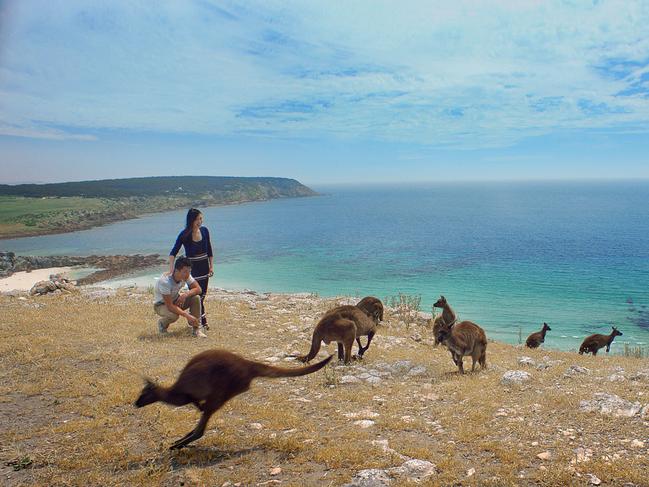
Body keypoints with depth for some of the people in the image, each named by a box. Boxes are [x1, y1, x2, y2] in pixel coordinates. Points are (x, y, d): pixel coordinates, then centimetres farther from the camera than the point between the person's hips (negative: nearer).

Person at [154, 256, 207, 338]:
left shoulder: (185, 275, -19)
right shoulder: (165, 281, -36)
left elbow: (198, 289, -15)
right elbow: (169, 306, -36)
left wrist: (185, 295, -34)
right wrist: (187, 316, -41)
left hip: (175, 300, 5)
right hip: (161, 304, -5)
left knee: (196, 298, -21)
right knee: (174, 315, -36)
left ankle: (197, 329, -11)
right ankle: (162, 323, 1)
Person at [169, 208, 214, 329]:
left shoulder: (204, 231, -2)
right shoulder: (184, 235, -14)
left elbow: (209, 250, 7)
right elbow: (173, 253, -16)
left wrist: (211, 266, 4)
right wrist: (171, 268, -30)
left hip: (204, 267, 5)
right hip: (192, 268, -5)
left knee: (202, 294, 10)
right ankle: (202, 321, 3)